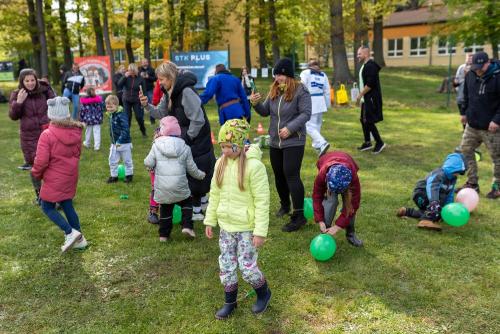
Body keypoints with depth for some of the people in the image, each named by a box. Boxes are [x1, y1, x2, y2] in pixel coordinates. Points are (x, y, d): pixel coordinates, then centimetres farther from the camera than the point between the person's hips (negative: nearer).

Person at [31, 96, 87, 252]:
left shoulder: (47, 135, -21)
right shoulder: (76, 131, -3)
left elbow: (41, 161, -19)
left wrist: (36, 173, 0)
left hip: (54, 179, -6)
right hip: (71, 177, 6)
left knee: (47, 207, 10)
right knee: (67, 205, 17)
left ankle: (70, 233, -3)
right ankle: (79, 239, 20)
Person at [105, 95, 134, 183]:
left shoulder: (121, 115, -20)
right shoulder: (111, 115, 6)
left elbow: (125, 129, -25)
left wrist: (120, 141, -27)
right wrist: (113, 142, 13)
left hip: (124, 143, -7)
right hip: (114, 143, 8)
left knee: (127, 160, 10)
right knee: (112, 161, 11)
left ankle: (129, 174, 25)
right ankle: (114, 176, 24)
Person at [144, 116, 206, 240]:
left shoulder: (156, 145, -3)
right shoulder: (185, 148, 2)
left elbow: (148, 163, -6)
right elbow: (192, 168, 5)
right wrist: (201, 175, 24)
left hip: (162, 186, 1)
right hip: (179, 186, 0)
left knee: (165, 209, 16)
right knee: (187, 202, 22)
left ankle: (164, 234, 20)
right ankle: (187, 226, 7)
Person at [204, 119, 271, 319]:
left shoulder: (254, 165, -19)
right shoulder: (221, 163, -1)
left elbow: (262, 201, -17)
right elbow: (214, 194, 8)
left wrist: (260, 231, -17)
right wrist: (210, 220, 9)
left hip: (246, 227, -5)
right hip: (225, 225, 6)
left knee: (247, 267, 2)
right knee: (226, 267, 13)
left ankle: (264, 294, 31)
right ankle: (230, 302, 33)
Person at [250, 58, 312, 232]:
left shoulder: (300, 90, -9)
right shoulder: (274, 90, 8)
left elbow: (306, 113, -14)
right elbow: (265, 112, 12)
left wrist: (290, 128, -24)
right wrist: (256, 104, -8)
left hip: (293, 141, -7)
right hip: (275, 141, 7)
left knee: (291, 175, -12)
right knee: (279, 175, 16)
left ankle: (299, 215, -6)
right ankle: (285, 205, 38)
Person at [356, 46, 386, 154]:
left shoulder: (370, 66, -18)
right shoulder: (365, 65, 14)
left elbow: (370, 84, -24)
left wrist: (360, 95, -16)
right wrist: (361, 96, 16)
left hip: (371, 99, -10)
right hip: (366, 99, 10)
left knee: (368, 121, -7)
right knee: (363, 120, 14)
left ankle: (379, 143, 4)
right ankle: (367, 143, 24)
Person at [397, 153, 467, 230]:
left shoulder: (453, 179, 1)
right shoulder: (439, 174, -29)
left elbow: (449, 195, 11)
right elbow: (432, 188, -47)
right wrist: (434, 202, -61)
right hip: (421, 194, -10)